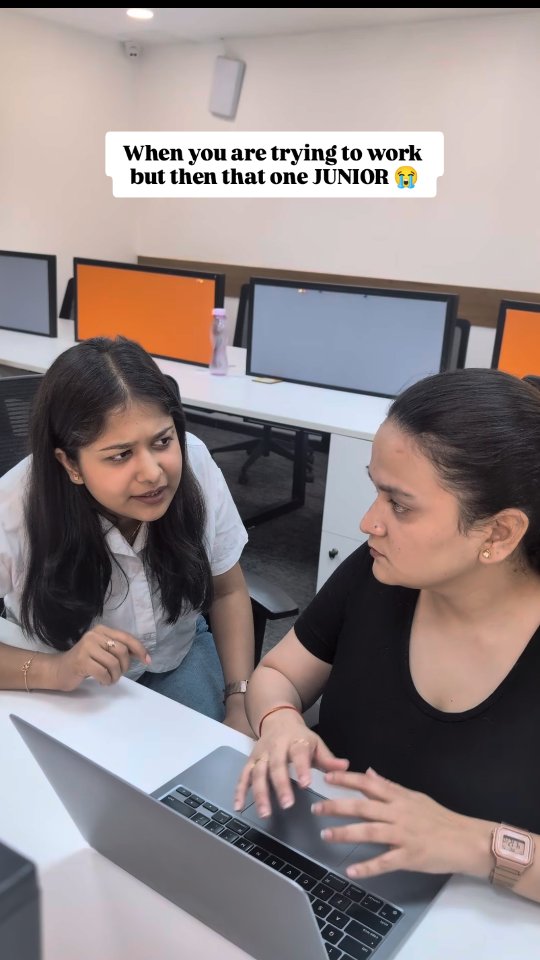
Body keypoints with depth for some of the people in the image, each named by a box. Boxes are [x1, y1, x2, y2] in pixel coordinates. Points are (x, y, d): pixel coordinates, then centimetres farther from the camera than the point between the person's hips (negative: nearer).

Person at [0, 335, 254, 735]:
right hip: (69, 692, -2)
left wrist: (240, 705, -14)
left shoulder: (195, 464, -24)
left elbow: (228, 591, -8)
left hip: (179, 658, 3)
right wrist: (53, 670, -41)